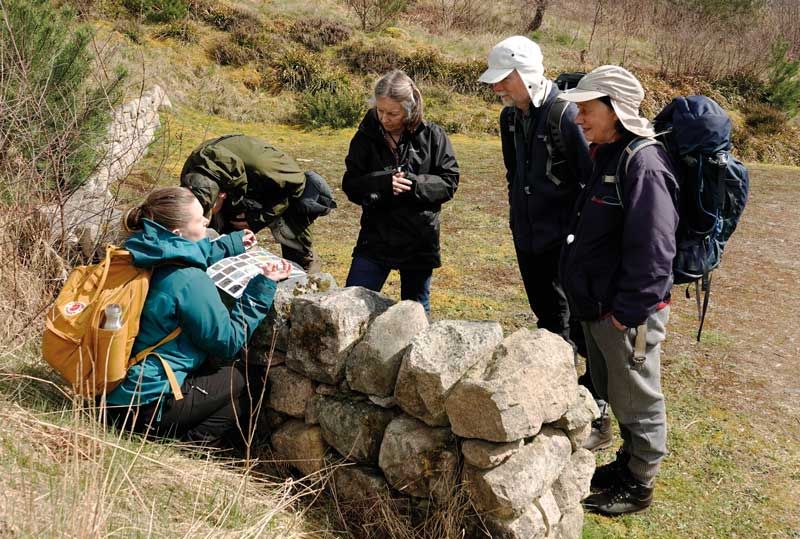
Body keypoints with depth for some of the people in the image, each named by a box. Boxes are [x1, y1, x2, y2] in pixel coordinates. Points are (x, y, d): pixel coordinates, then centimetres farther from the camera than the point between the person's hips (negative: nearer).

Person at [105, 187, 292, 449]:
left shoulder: (143, 254, 2)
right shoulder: (188, 281, -24)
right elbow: (228, 343, -13)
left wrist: (231, 244, 36)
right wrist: (263, 287, -10)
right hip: (148, 408, -9)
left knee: (214, 365, 27)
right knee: (249, 383, 4)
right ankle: (196, 442, -5)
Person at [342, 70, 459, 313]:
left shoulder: (432, 136, -6)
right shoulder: (366, 136, -3)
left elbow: (449, 183, -6)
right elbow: (350, 185, -3)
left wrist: (413, 183, -21)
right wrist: (383, 183, -22)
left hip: (419, 241, -1)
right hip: (375, 238, 1)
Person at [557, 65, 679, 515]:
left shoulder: (644, 164, -22)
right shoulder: (608, 156, 9)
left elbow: (651, 252, -25)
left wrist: (626, 313, -21)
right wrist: (596, 305, 16)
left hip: (628, 314, -9)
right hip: (599, 307, 9)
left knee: (638, 402, 9)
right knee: (613, 393, 23)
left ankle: (639, 486, 25)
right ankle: (629, 462, 42)